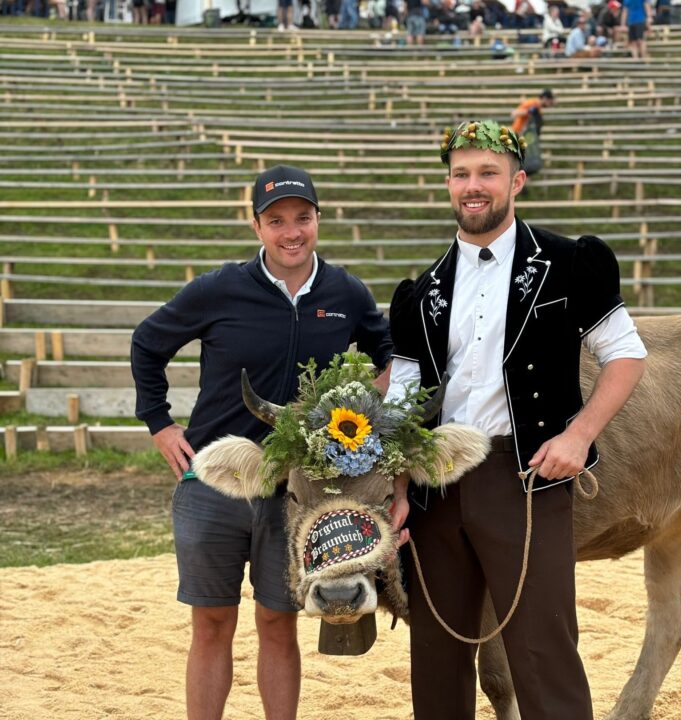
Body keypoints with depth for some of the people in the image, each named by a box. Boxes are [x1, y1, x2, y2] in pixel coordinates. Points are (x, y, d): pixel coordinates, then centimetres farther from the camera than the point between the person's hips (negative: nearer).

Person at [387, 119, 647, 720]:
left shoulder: (567, 266, 1)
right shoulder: (424, 296, 12)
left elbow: (626, 356, 2)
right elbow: (402, 404, 9)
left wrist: (579, 434, -11)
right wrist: (400, 493, -2)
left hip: (527, 475, -4)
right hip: (437, 484, 5)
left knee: (544, 652, -6)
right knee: (436, 652, 10)